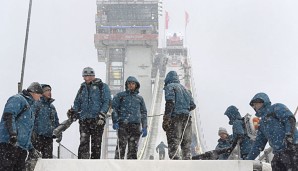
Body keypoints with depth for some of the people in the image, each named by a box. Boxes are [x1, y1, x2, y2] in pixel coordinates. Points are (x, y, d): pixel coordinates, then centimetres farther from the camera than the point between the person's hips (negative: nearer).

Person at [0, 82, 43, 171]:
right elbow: (8, 116, -15)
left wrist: (31, 149, 31)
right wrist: (13, 134, -27)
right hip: (9, 144, -9)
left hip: (22, 147, 9)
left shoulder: (30, 105, 31)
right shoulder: (17, 99, 3)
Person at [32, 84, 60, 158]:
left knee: (48, 157, 7)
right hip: (37, 136, -7)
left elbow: (56, 121, 25)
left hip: (49, 137, 7)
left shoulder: (52, 106, 20)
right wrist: (32, 132, -19)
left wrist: (59, 133, 16)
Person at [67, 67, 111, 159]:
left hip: (97, 120, -3)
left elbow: (107, 102, -2)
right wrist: (73, 111, 1)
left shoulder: (102, 86, 6)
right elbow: (77, 102, 21)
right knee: (83, 142, -10)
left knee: (96, 144, 0)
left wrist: (102, 115, -14)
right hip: (84, 119, 3)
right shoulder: (82, 88, 20)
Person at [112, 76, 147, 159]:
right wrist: (115, 121, -11)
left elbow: (144, 113, 21)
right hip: (123, 125, -3)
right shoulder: (120, 95, 10)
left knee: (133, 149, 1)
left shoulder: (139, 98, 19)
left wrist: (144, 127, 12)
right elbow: (114, 108, 3)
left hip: (135, 125, 3)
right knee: (121, 147, -11)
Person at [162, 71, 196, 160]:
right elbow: (192, 105, 18)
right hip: (187, 117, 7)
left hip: (175, 117, -6)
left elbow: (170, 102, -12)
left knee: (173, 143, -12)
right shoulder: (184, 88, 24)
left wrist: (166, 119, -16)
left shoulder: (170, 86, 4)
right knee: (186, 144, 11)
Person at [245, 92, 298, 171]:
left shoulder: (276, 108, 7)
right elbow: (258, 144, 28)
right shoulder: (262, 123, 28)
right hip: (278, 153, 8)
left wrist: (288, 137, -24)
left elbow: (290, 119, -10)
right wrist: (248, 160, 23)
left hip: (292, 147, -8)